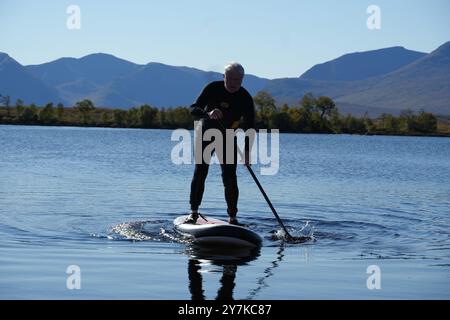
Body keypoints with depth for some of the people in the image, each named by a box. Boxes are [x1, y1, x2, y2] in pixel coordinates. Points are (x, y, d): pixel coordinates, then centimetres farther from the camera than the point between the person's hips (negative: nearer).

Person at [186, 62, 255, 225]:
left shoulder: (246, 98, -14)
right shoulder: (213, 88, -16)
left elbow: (250, 126, -15)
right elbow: (193, 109, -20)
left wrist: (247, 150, -28)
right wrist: (208, 113, -42)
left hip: (228, 138, 0)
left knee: (230, 177, -9)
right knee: (200, 173, -5)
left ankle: (232, 216, -3)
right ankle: (194, 212, 4)